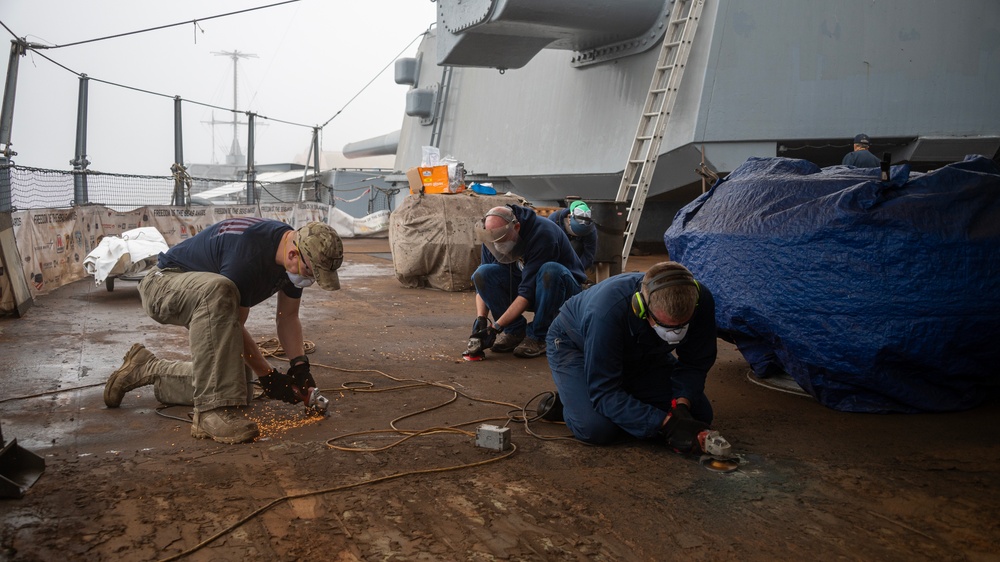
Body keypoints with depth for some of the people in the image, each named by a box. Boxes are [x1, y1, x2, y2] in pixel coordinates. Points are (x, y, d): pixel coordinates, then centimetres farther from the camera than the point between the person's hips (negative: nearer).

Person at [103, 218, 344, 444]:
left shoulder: (296, 260, -11)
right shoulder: (248, 253, -36)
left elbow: (288, 316, 1)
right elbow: (233, 325, -27)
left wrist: (299, 364, -13)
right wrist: (268, 375, -23)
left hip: (205, 303, 9)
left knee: (237, 388, 0)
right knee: (218, 290, -43)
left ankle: (146, 370, 20)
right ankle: (214, 410, -42)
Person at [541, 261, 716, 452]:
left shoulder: (700, 300, -30)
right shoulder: (607, 311, -44)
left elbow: (694, 364, -15)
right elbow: (604, 391, -38)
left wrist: (682, 404, -34)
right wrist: (665, 424, -45)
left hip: (641, 354, 5)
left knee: (699, 415, -9)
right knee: (596, 428, -30)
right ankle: (565, 400, 4)